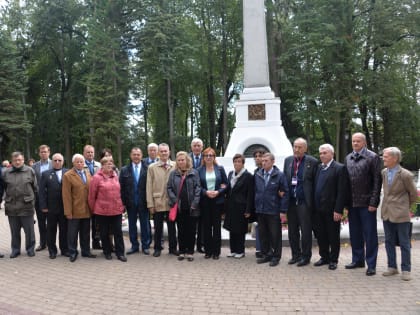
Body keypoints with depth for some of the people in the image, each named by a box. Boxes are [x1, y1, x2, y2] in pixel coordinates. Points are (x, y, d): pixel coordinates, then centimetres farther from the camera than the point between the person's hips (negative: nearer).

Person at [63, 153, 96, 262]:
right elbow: (66, 195, -10)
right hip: (74, 210, -5)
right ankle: (73, 252, 17)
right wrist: (68, 211, -13)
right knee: (72, 233, 4)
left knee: (85, 232, 14)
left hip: (86, 210, 5)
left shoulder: (88, 174, 11)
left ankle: (86, 251, 24)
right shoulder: (68, 175, -6)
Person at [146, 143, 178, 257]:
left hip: (172, 202, 0)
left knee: (172, 227, 10)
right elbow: (149, 187, 1)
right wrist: (150, 204, -4)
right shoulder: (152, 167, 2)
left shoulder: (175, 166, 1)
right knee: (158, 227, 9)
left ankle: (173, 248, 23)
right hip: (158, 203, 0)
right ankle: (157, 248, 22)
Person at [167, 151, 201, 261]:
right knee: (181, 230, 9)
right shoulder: (173, 173, 7)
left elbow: (197, 188, -2)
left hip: (191, 208, -1)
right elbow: (169, 188, 5)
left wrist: (195, 203, -10)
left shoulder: (194, 173, 2)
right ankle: (182, 251, 18)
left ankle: (190, 252, 14)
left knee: (191, 230, 4)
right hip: (179, 207, 1)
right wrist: (174, 200, -7)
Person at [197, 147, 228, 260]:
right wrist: (206, 192, -14)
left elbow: (225, 184, 3)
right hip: (205, 201, 1)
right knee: (206, 226, 5)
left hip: (217, 201, 0)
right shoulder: (199, 170, 4)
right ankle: (208, 250, 14)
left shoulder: (220, 169, 4)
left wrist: (218, 192, -12)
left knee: (217, 226, 2)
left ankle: (216, 251, 10)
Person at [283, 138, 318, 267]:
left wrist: (313, 200, -7)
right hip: (291, 201, 5)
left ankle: (306, 256, 15)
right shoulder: (288, 160, 10)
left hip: (304, 202, -5)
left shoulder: (312, 162, -5)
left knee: (306, 231, 3)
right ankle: (295, 255, 24)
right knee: (292, 230, 12)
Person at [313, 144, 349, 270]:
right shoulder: (319, 168, 13)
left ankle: (333, 260, 19)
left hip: (331, 209, -6)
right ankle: (324, 257, 28)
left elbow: (342, 191, -13)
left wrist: (338, 210, -17)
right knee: (320, 235, 14)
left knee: (333, 236, 6)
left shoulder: (339, 168, -8)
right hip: (318, 209, 6)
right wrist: (314, 205, 5)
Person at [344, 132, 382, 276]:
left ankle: (371, 264, 9)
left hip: (367, 203, -5)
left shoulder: (372, 157, -4)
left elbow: (377, 181, -8)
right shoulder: (348, 158, 12)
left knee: (370, 234, 1)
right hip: (352, 203, 5)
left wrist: (373, 202, -13)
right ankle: (357, 260, 26)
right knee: (355, 233, 13)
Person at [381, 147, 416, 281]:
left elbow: (413, 194, -1)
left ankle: (406, 270, 14)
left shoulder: (405, 175, -14)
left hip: (401, 214, -6)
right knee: (389, 242, 13)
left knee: (404, 243, 4)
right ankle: (392, 267, 24)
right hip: (387, 213, 6)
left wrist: (407, 206, 8)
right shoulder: (384, 172, 4)